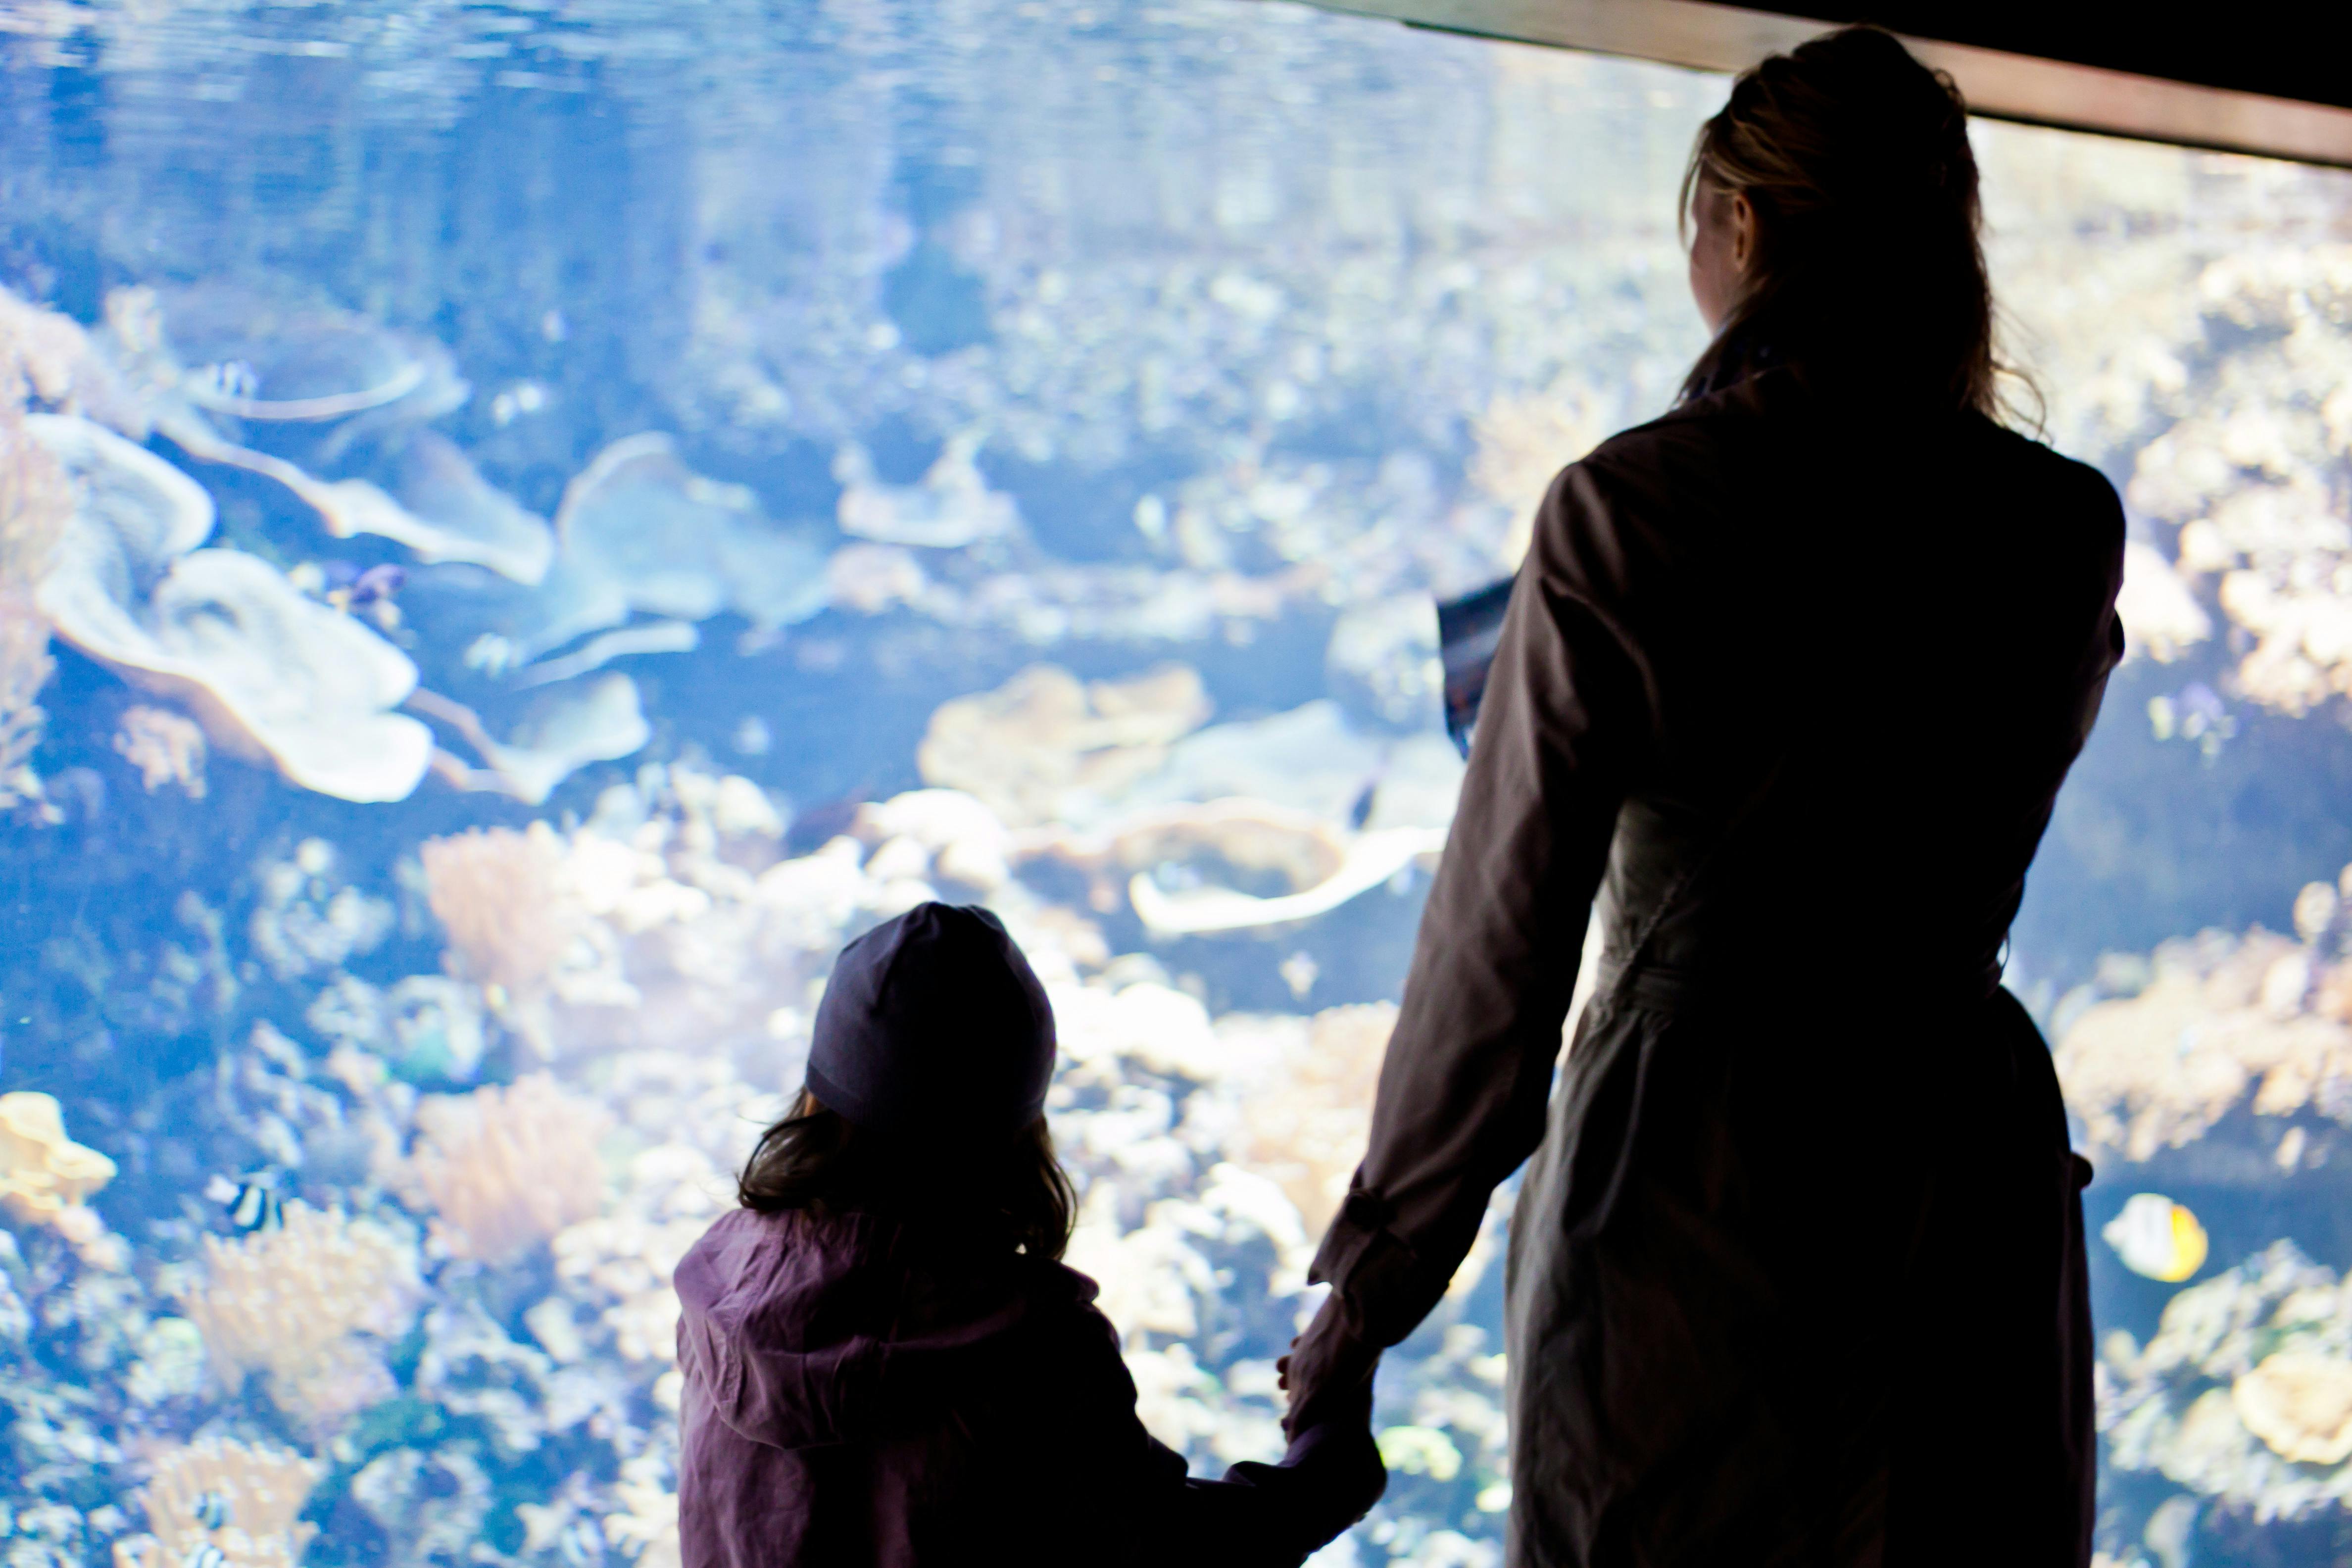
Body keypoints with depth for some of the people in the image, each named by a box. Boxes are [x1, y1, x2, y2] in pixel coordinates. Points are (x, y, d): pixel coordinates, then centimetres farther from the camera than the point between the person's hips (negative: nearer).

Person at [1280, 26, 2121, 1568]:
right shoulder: (2064, 528, -1)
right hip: (1969, 1167, 3)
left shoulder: (1625, 512, -10)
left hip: (1682, 1183, -3)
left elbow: (1498, 942, -8)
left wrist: (1373, 1282, 0)